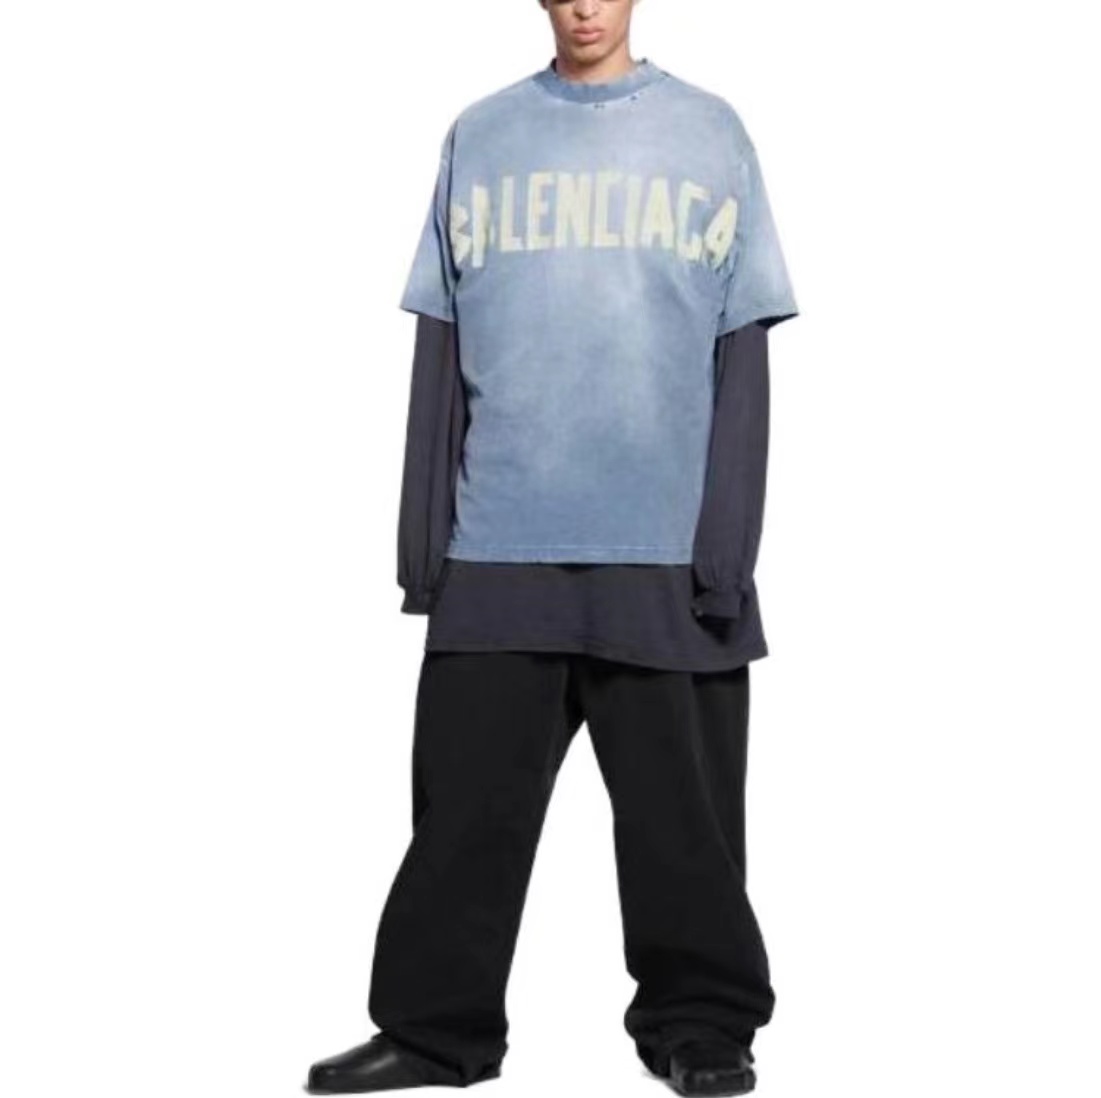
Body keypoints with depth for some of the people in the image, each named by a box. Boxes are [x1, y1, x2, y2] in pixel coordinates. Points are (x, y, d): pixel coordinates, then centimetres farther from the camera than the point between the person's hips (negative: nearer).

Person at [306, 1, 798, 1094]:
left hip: (668, 548, -1)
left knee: (682, 809, 6)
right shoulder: (478, 136, 10)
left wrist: (728, 537, -4)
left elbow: (742, 354, 3)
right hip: (498, 545, 1)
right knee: (467, 803, 5)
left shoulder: (712, 132, 6)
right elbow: (439, 346, 10)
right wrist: (423, 526, 3)